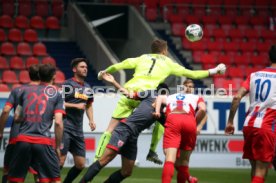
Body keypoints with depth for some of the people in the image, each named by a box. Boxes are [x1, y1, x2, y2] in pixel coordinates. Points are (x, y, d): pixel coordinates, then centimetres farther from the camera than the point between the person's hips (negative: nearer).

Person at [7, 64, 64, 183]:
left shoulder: (25, 90, 14)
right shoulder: (57, 95, 7)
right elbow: (58, 123, -1)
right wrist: (58, 146, 5)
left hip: (23, 140, 3)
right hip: (44, 142, -2)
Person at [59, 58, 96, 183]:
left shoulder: (88, 88, 14)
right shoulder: (68, 84, -6)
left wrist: (91, 120, 12)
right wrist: (76, 106, -17)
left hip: (78, 130, 7)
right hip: (65, 128, -7)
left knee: (80, 164, 6)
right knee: (60, 161, -13)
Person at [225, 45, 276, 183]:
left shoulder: (254, 75, 12)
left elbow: (237, 97, 3)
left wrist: (230, 122, 8)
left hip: (249, 124, 6)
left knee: (255, 167, 17)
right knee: (261, 170, -5)